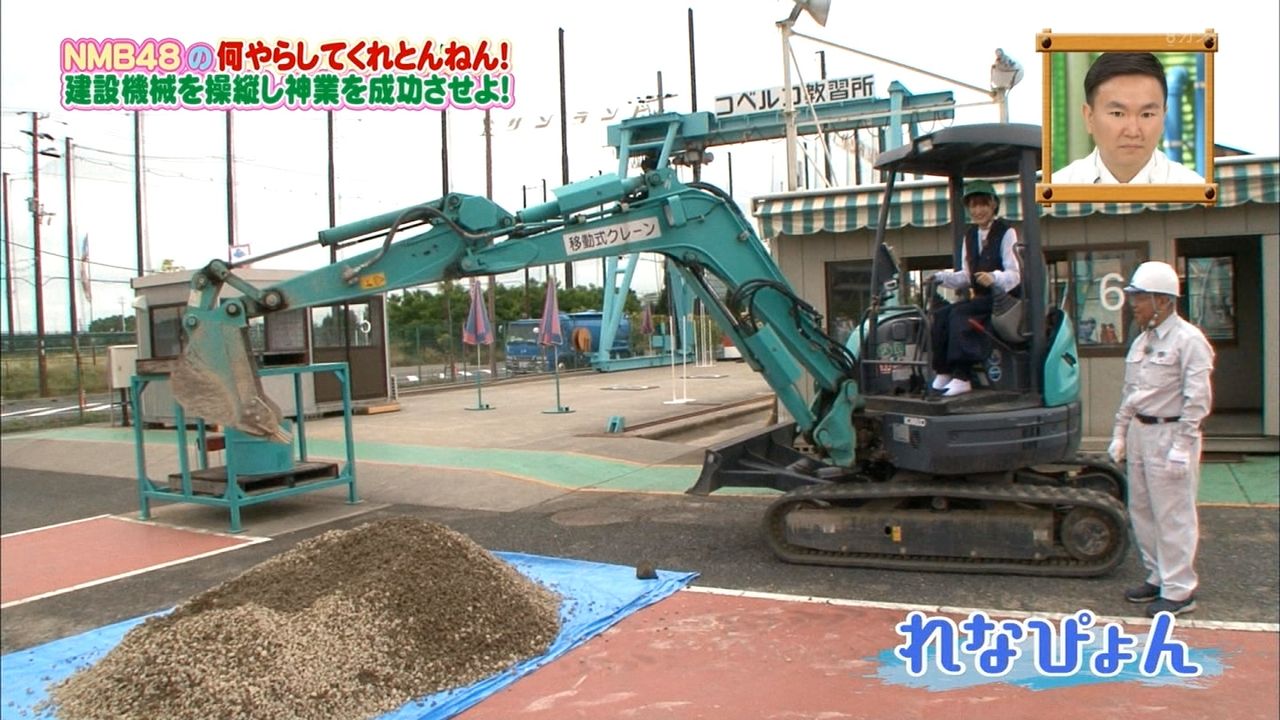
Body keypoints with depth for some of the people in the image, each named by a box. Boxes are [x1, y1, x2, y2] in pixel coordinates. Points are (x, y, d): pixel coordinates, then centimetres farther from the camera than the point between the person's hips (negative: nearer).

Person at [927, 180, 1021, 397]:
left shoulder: (1006, 233, -3)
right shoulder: (970, 235, 17)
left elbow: (1015, 274, -11)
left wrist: (994, 278, -32)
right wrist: (943, 277, -4)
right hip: (980, 299, 7)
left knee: (959, 314, -30)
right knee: (940, 315, -18)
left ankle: (962, 377, -34)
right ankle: (943, 372, -18)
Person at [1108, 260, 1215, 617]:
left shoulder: (1188, 340, -12)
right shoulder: (1142, 341, 14)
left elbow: (1197, 399, -16)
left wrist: (1181, 446, -19)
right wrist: (1120, 433, 16)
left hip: (1170, 435, -9)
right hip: (1140, 434, 9)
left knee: (1173, 516, -3)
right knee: (1141, 511, 14)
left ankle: (1179, 591, 6)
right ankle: (1158, 577, 27)